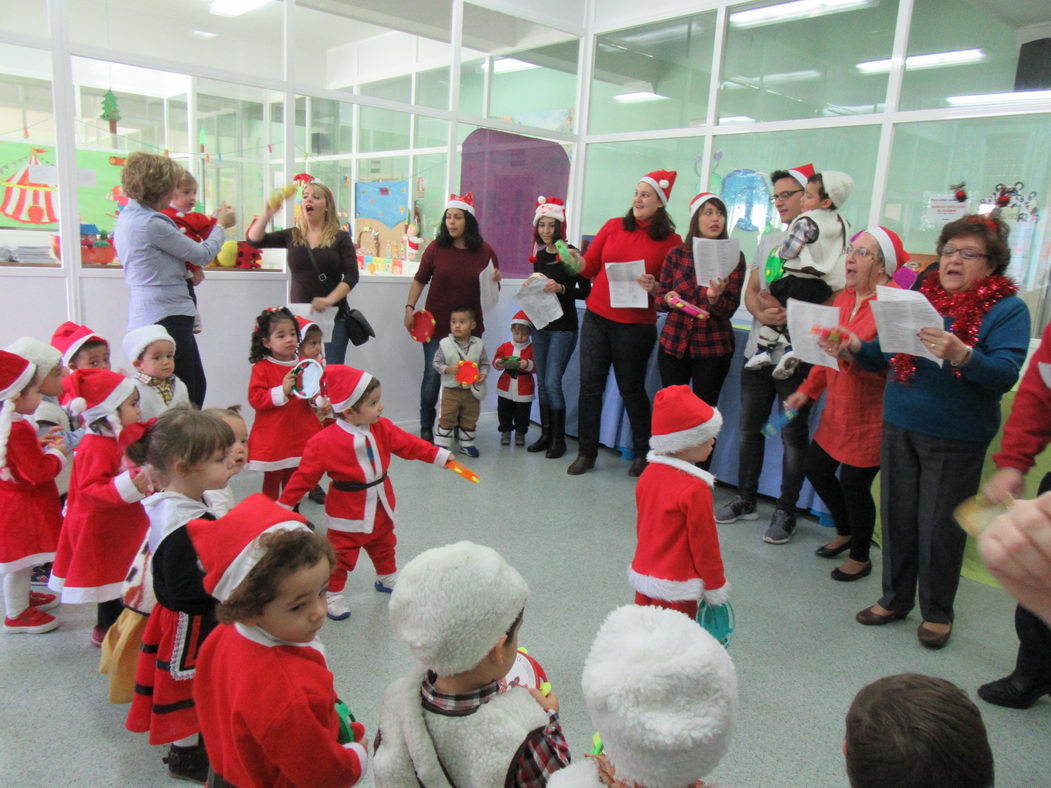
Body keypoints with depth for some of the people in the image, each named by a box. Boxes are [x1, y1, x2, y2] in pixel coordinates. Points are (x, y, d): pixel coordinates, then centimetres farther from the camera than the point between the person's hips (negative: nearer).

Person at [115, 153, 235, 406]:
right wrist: (221, 225, 8)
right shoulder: (151, 223, -17)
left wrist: (190, 271, 12)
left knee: (196, 388, 16)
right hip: (166, 317, -10)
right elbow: (203, 254, -7)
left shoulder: (128, 216, 13)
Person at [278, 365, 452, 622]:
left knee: (383, 545, 26)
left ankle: (387, 578, 49)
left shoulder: (382, 429, -8)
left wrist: (440, 456, 2)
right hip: (348, 511, -6)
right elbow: (305, 475, -16)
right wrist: (284, 504, -11)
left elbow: (409, 444, 2)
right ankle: (332, 594, 26)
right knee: (341, 554, 6)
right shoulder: (324, 442, -25)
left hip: (381, 505, 6)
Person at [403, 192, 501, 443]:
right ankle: (426, 427, 17)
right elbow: (419, 280, 6)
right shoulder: (436, 248, -3)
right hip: (436, 323, -1)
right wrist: (409, 308, -2)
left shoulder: (485, 252, -1)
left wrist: (495, 281, -14)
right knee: (433, 375, 2)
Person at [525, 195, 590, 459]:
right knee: (542, 383, 10)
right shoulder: (539, 256, 11)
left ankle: (559, 439, 4)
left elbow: (586, 291, -10)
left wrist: (561, 288, -22)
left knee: (552, 382, -9)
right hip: (540, 324, 7)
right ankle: (546, 434, 21)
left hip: (563, 327, -6)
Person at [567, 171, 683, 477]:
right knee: (590, 386, 5)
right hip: (596, 317, 3)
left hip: (636, 325, -3)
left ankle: (643, 453, 26)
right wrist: (577, 260, -12)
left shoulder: (671, 241, -4)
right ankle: (586, 453, 18)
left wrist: (653, 287, -21)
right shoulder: (613, 226, 5)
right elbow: (590, 266, 8)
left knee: (632, 389, 7)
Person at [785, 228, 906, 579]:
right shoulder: (845, 298, 8)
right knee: (816, 468, 15)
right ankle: (845, 532, 40)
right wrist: (808, 390, 15)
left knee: (854, 485, 1)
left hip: (871, 417, -8)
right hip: (837, 411, 8)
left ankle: (860, 557, 25)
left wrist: (851, 354, -37)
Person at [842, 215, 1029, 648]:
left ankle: (937, 612, 25)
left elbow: (1006, 373, -17)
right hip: (899, 428, 4)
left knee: (940, 527, 5)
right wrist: (856, 346, -6)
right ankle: (895, 598, 29)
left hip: (955, 439, -4)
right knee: (898, 518, 11)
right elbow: (884, 356, 14)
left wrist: (960, 354, -35)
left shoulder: (1007, 308, -4)